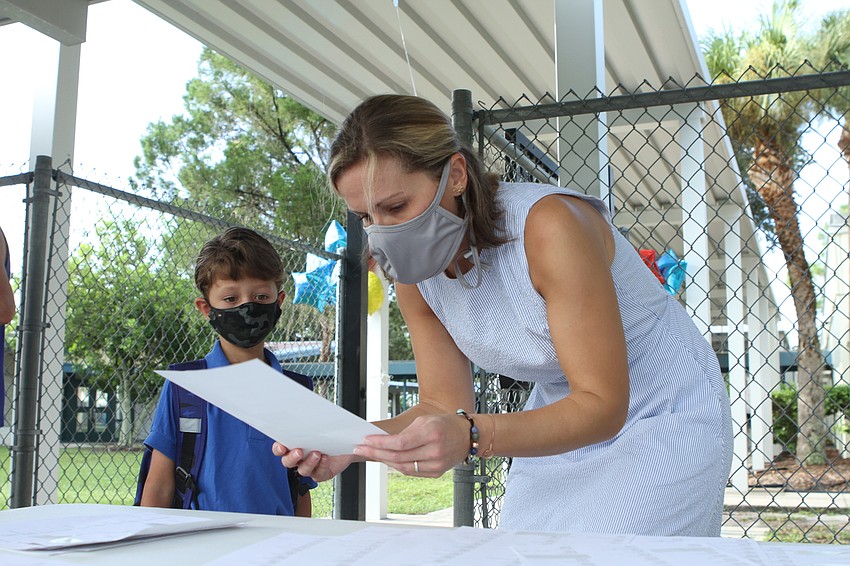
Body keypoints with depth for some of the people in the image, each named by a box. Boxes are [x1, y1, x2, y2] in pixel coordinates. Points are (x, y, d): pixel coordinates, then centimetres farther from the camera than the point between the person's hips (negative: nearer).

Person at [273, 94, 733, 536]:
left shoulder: (549, 227, -31)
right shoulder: (414, 275, -10)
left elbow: (602, 405, -30)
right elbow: (444, 406, -4)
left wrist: (471, 437, -44)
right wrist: (350, 443, -22)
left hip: (666, 418, -5)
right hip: (568, 418, 6)